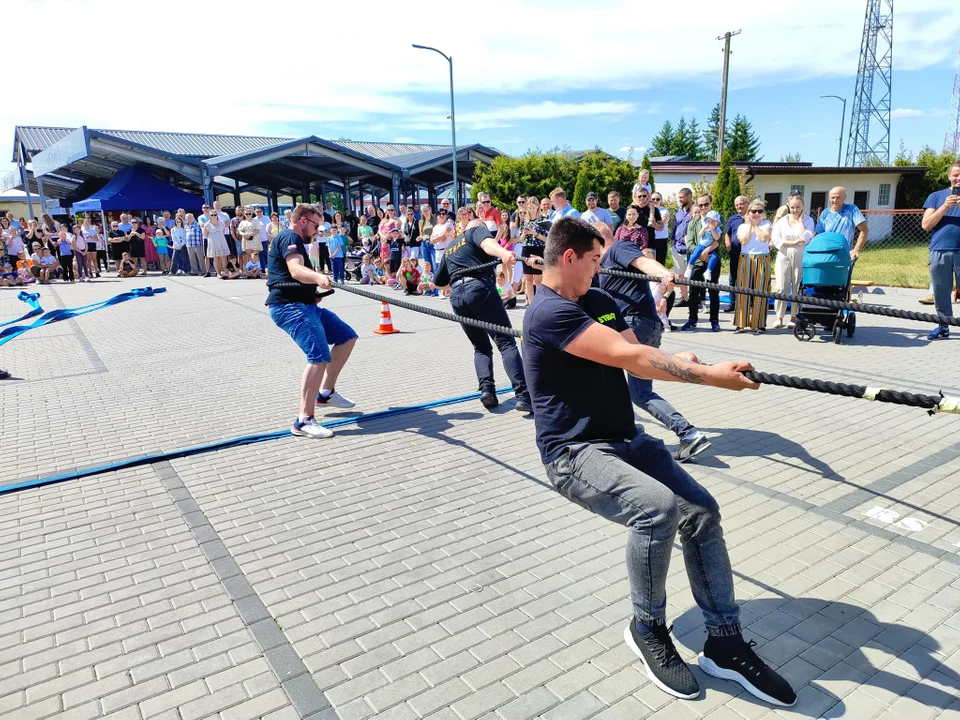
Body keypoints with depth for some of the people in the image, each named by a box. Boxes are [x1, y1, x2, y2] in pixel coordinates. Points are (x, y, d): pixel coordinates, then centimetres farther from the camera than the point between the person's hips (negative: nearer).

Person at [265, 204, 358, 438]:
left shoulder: (290, 240, 24)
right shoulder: (290, 237, -10)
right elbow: (296, 270, -30)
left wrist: (313, 291, 22)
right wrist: (318, 277, -49)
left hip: (303, 304, 11)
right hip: (289, 306, -11)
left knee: (347, 336, 12)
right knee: (320, 356, -25)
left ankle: (326, 393, 18)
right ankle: (304, 421, -26)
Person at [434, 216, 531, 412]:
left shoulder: (449, 249, 33)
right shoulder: (477, 230, 16)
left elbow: (438, 282, 40)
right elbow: (486, 243, -11)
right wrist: (503, 253, -33)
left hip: (456, 296, 5)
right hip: (480, 288, -5)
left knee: (481, 347, 18)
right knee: (506, 343, -7)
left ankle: (486, 389, -5)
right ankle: (523, 396, -21)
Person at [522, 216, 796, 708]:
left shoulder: (597, 300, 13)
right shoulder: (550, 312, -17)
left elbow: (635, 355, 1)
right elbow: (627, 356, -26)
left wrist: (680, 363, -20)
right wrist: (709, 376, -25)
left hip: (625, 440, 8)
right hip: (574, 453, -8)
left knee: (702, 510, -8)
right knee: (658, 508, -31)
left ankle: (725, 645, 4)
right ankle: (647, 630, -5)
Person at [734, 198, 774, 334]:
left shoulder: (766, 224, 6)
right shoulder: (743, 226, 10)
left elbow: (764, 238, -13)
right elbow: (744, 241, -8)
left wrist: (755, 225, -6)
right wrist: (749, 224, -5)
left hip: (762, 261, -1)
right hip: (745, 260, 2)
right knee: (744, 291, -1)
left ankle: (759, 324, 1)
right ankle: (743, 323, 4)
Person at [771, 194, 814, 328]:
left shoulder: (808, 220, 3)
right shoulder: (782, 220, 7)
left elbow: (805, 238, -13)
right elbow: (775, 239, -5)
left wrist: (800, 221, -6)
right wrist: (793, 242, -13)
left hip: (801, 258, -1)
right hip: (784, 257, 1)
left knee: (798, 288, 2)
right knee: (781, 287, 0)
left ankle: (794, 317, 11)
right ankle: (779, 317, 7)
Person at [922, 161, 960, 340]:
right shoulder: (936, 196, 11)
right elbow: (926, 225, 1)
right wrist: (945, 206, -9)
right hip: (939, 252, 1)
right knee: (941, 292, 4)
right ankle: (943, 326, 13)